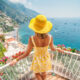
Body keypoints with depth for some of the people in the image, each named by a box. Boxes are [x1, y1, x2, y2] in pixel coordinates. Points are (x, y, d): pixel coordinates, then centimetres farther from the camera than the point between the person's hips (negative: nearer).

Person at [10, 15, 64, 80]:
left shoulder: (32, 39, -37)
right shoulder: (50, 37, -29)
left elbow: (27, 54, -25)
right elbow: (53, 48, -11)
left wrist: (16, 60, -8)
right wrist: (58, 49, 14)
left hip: (37, 59, -2)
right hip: (46, 58, 3)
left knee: (37, 72, 32)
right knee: (44, 72, 34)